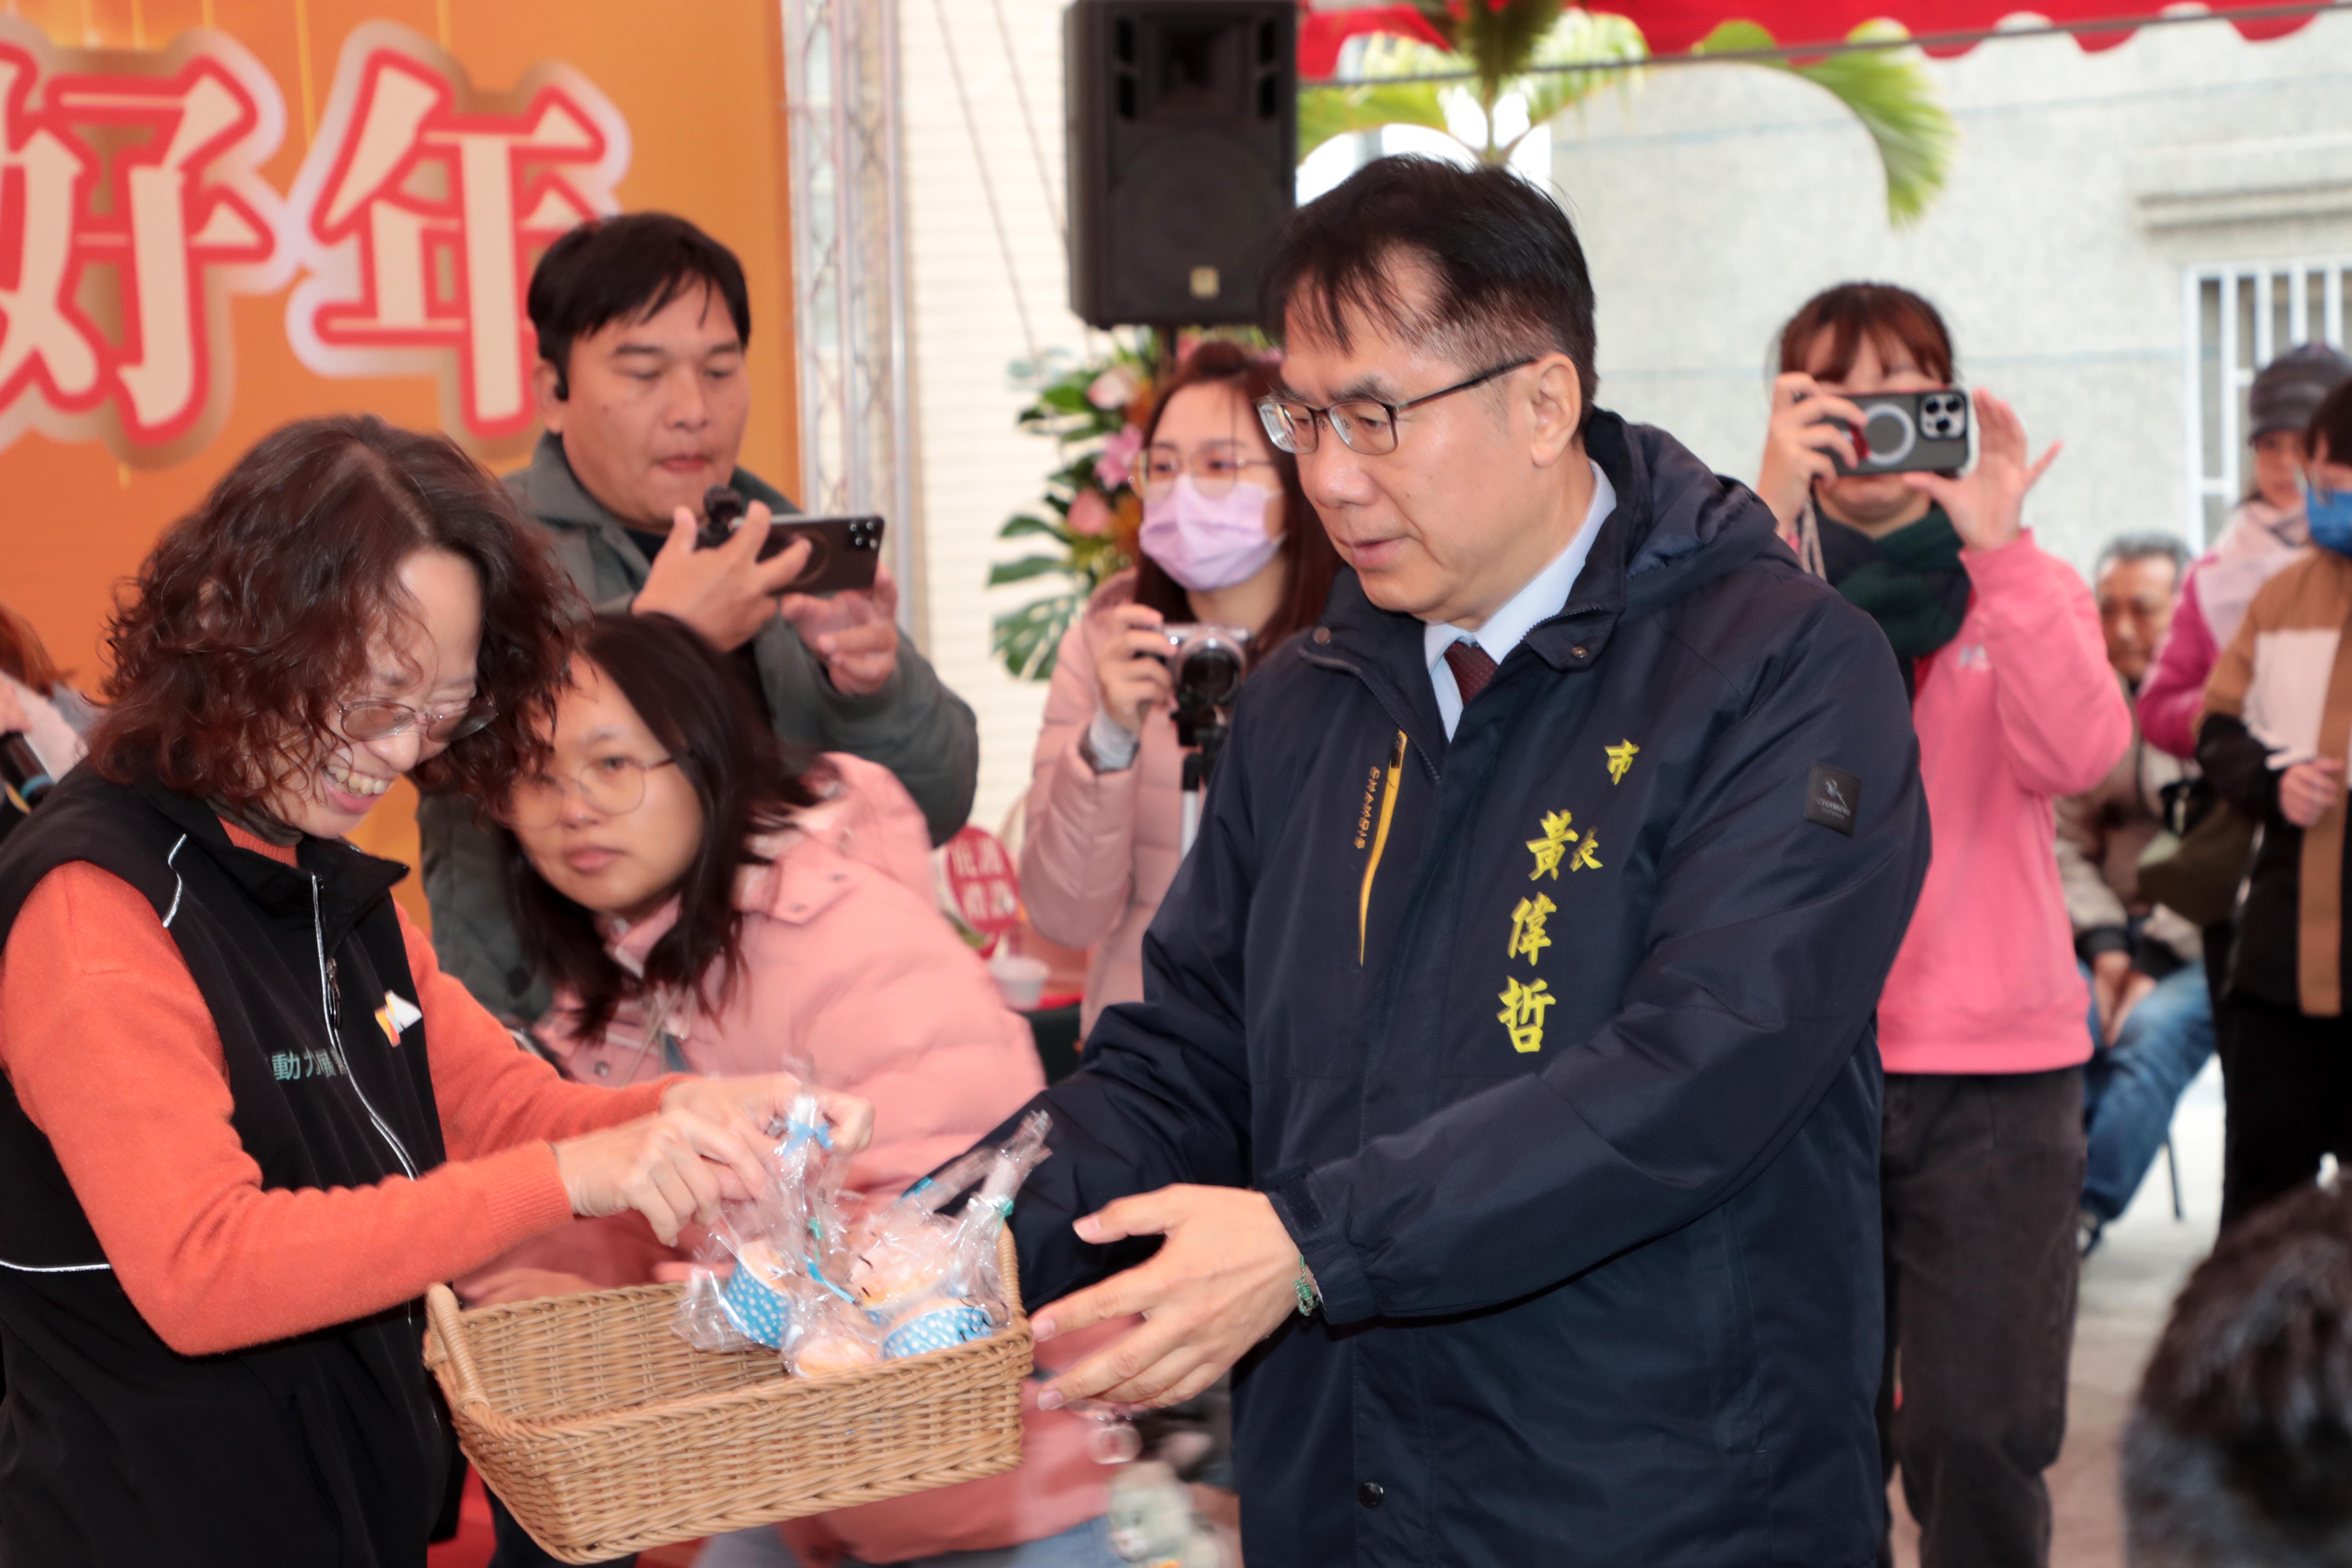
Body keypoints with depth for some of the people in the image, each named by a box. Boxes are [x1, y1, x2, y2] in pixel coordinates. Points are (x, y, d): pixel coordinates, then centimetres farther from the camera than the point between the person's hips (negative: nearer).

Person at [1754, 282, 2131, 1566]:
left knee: (1979, 1436, -2)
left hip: (1997, 1067, 0)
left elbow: (2077, 755, -13)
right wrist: (1770, 510, -21)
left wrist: (1997, 548, -19)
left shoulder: (2019, 586, 7)